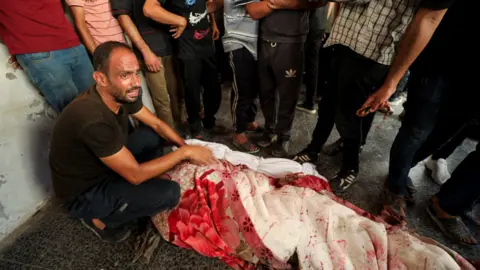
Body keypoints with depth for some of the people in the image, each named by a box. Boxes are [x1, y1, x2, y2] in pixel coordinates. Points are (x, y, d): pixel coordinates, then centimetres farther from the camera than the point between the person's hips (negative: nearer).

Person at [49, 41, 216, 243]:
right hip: (84, 194, -7)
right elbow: (135, 175, -30)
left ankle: (141, 192, 9)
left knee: (154, 135, 3)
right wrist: (185, 152, -24)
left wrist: (186, 147, -11)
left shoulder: (123, 94, -13)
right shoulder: (93, 119, -37)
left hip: (106, 166, 8)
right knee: (169, 193, -21)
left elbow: (157, 124, 1)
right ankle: (100, 220, 2)